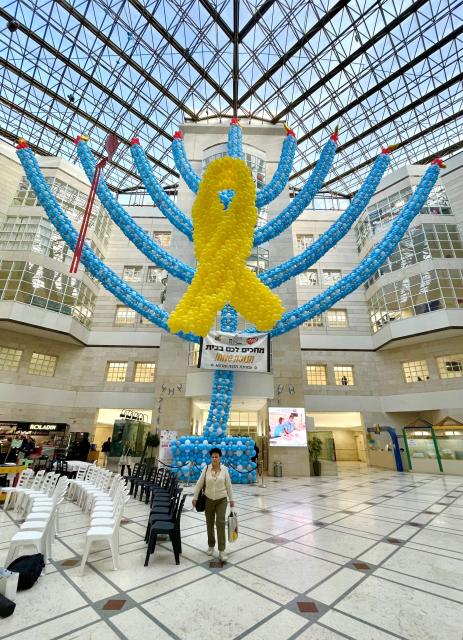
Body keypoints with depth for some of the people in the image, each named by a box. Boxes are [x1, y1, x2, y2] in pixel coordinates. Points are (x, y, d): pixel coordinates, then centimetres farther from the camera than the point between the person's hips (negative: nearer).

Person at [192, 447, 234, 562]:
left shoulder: (224, 469, -9)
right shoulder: (206, 469, -9)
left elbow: (228, 485, -1)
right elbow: (199, 484, -2)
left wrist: (231, 499, 3)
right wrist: (195, 498, -2)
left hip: (221, 500, -1)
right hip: (208, 500, 1)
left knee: (220, 523, -7)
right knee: (209, 523, 14)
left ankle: (222, 551, 2)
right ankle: (211, 546, 34)